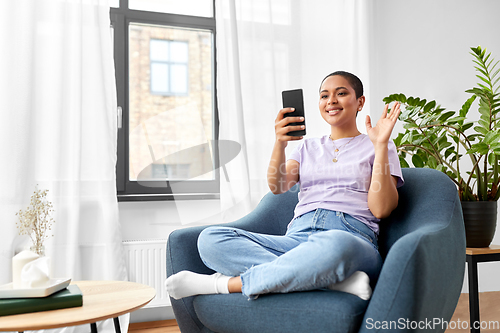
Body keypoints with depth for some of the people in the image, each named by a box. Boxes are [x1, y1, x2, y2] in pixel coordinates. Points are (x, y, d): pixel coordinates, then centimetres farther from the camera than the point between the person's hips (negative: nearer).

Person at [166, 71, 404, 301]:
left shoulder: (376, 147, 17)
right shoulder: (308, 147, 26)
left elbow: (381, 209, 2)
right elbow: (278, 186, 6)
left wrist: (381, 145, -3)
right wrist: (280, 143, -11)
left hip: (353, 239, -3)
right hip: (297, 238, 4)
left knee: (335, 244, -44)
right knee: (210, 239, -20)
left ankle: (225, 283, -26)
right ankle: (335, 280, -28)